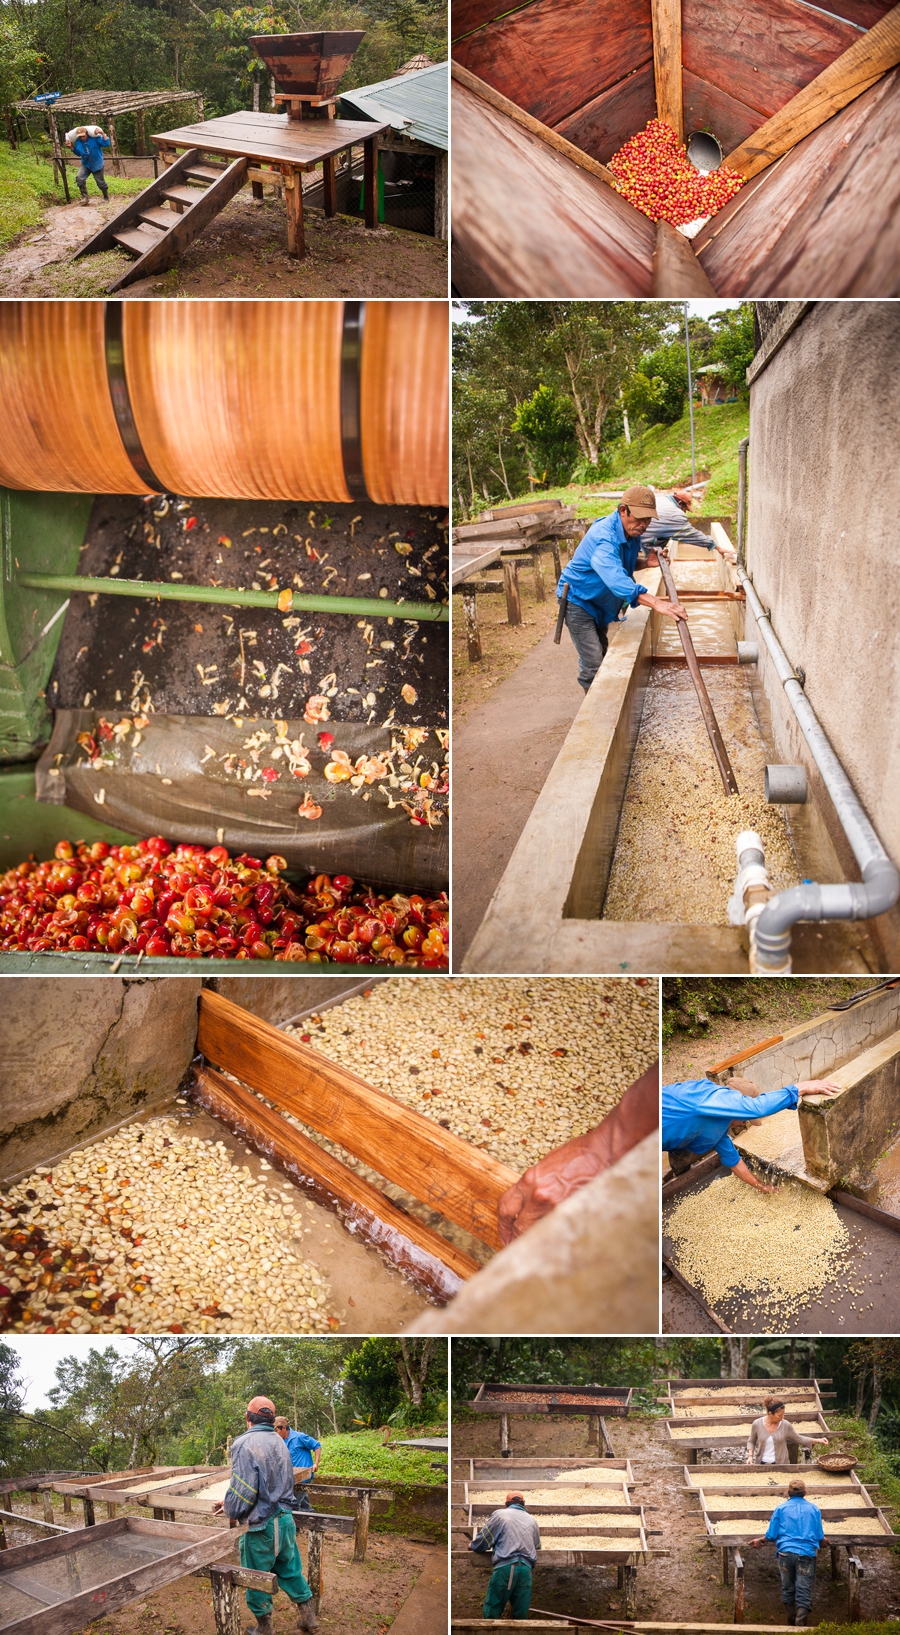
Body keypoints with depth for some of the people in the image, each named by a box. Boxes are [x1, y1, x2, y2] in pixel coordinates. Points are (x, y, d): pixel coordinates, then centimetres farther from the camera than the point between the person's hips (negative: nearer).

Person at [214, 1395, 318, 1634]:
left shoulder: (245, 1444, -18)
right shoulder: (279, 1442, 8)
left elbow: (242, 1489, -23)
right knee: (290, 1571, 21)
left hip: (261, 1525, -7)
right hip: (285, 1519, 7)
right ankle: (308, 1616, 28)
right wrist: (229, 1504, 16)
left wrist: (232, 1511, -1)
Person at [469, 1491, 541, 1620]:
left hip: (505, 1567, -4)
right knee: (521, 1614, 6)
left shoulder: (500, 1514, 8)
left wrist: (472, 1545, 29)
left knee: (491, 1611, 0)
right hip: (526, 1568, 4)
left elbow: (483, 1540, 8)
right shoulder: (532, 1520, 19)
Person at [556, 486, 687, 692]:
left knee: (602, 657, 18)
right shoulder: (604, 536, -36)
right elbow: (615, 578, -52)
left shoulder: (632, 532, -6)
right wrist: (655, 602, -63)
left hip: (599, 602, 9)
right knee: (592, 664, -15)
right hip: (579, 600, -9)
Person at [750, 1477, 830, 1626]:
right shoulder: (814, 1509, 8)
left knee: (788, 1588, 16)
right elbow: (819, 1537, 13)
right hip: (806, 1555, -1)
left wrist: (760, 1541, 24)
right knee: (804, 1592, -4)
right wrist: (824, 1540, 37)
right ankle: (801, 1623, -18)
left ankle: (792, 1619, 26)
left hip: (785, 1553, 1)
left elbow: (771, 1535, 5)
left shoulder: (780, 1508, 5)